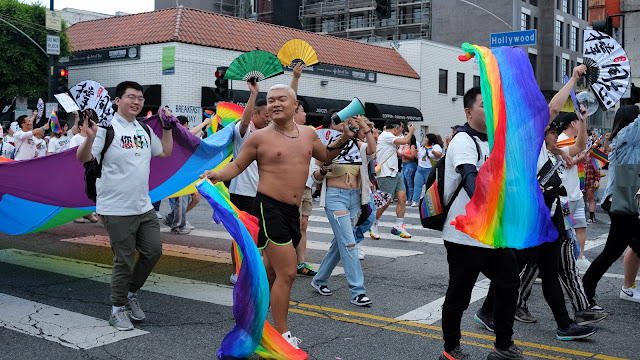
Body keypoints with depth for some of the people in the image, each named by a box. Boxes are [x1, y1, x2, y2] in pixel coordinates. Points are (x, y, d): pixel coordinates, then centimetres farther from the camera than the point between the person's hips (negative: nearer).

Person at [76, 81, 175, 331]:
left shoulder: (144, 129, 12)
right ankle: (118, 309, 20)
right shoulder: (107, 127, -10)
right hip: (117, 210, -7)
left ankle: (131, 293, 33)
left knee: (153, 252, 12)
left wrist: (168, 128, 16)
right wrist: (90, 138, -35)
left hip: (144, 207, 7)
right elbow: (83, 158, -17)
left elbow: (165, 152, 24)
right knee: (124, 261, 1)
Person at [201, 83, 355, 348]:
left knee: (270, 273, 17)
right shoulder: (260, 138, -4)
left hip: (292, 211, 6)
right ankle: (282, 336, 3)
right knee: (287, 273, -10)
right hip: (269, 207, -6)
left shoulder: (308, 134, 10)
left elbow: (325, 156, 26)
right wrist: (217, 175, -15)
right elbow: (238, 165, 3)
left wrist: (343, 139, 12)